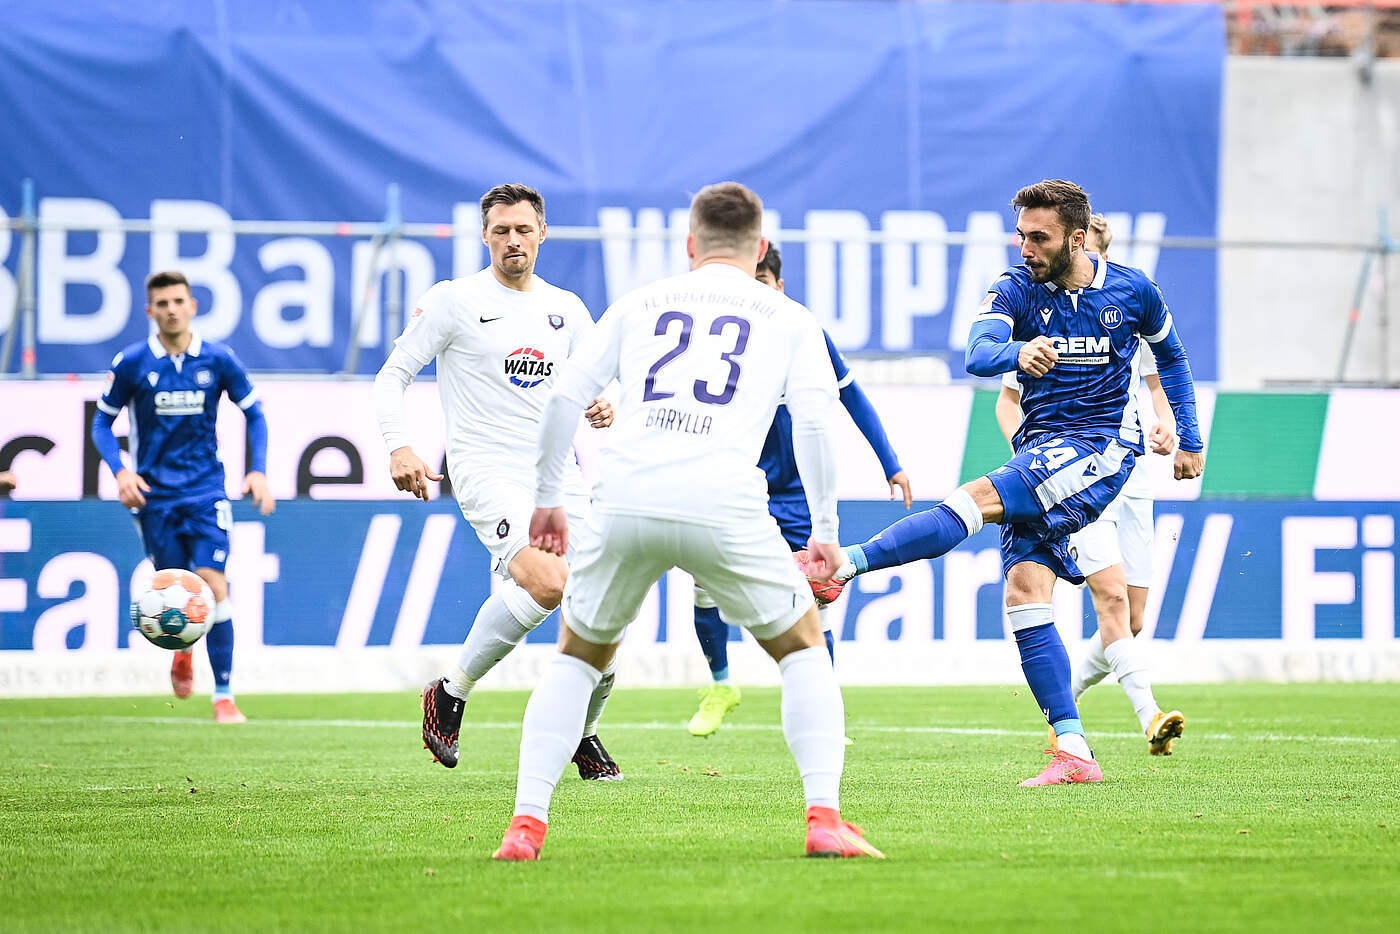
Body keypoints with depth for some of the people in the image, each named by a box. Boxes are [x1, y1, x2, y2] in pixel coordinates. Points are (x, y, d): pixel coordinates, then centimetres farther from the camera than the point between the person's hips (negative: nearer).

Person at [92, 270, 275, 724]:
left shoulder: (218, 360, -2)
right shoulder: (131, 363, -4)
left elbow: (254, 413, 10)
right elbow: (103, 421, 5)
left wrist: (258, 470, -2)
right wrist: (121, 472, -11)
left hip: (206, 490, 0)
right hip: (154, 494, 0)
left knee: (214, 585, -13)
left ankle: (224, 697, -10)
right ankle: (182, 649, 39)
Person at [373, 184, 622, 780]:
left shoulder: (566, 308, 13)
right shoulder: (453, 300, -1)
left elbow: (595, 382, 20)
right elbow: (394, 374, 1)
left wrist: (602, 407, -5)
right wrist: (398, 446, -15)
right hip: (486, 468, -6)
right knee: (547, 582, -29)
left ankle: (584, 733, 21)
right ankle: (451, 693, -10)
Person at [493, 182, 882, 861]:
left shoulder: (640, 303, 23)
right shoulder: (788, 318, 19)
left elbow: (564, 397, 17)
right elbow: (812, 422, 6)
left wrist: (548, 498, 27)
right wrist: (825, 530, 13)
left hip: (624, 500, 2)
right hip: (723, 502, -2)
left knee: (578, 657, 22)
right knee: (802, 649, 18)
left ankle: (526, 824, 10)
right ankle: (824, 818, 2)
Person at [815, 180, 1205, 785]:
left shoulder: (1133, 292, 0)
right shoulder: (1016, 288, -1)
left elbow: (1169, 354, 21)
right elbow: (977, 354, -21)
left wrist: (1190, 439, 23)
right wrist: (1017, 351, -44)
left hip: (1100, 446, -4)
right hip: (1039, 454, 4)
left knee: (980, 498, -27)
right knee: (1024, 596, -10)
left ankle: (844, 564, -35)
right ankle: (1073, 753, -10)